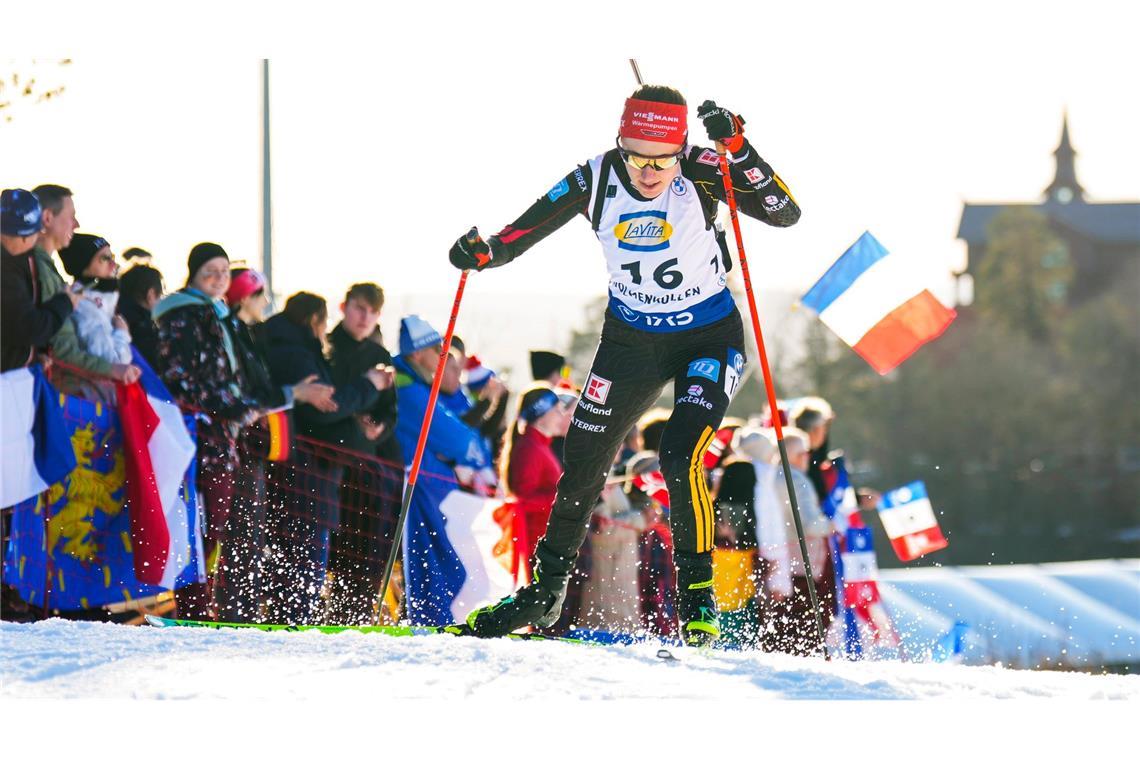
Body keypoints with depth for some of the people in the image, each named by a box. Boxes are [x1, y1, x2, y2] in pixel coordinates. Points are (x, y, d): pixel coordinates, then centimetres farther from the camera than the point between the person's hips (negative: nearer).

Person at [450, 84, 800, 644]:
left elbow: (785, 213, -33)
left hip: (708, 340, -4)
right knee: (581, 467, 10)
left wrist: (737, 149, -43)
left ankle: (698, 598, -7)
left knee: (680, 457, -24)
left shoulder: (702, 174, -23)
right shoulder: (597, 181, -17)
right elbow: (523, 231, -8)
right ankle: (544, 594, 31)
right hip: (630, 340, 4)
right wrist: (484, 252, -29)